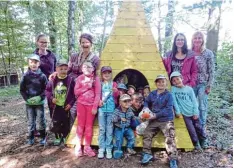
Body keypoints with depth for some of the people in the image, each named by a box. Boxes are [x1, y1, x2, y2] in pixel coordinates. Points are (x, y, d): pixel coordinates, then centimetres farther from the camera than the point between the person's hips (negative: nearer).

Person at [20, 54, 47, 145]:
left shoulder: (42, 76, -7)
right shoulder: (25, 76, -4)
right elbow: (22, 90, 2)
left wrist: (40, 97, -15)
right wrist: (27, 99, -10)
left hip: (39, 102, -1)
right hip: (29, 103, 1)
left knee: (41, 120, 6)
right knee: (30, 121, 11)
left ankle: (43, 137, 22)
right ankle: (31, 137, 26)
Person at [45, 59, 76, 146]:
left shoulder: (70, 80, -10)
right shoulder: (53, 80, -4)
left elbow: (74, 94, -8)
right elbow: (47, 90, 4)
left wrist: (71, 103, -14)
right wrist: (51, 98, -12)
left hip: (65, 107, -2)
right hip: (55, 107, 2)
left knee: (66, 123, 12)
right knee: (56, 123, 12)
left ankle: (65, 137, 32)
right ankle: (58, 137, 31)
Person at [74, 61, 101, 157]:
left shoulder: (96, 78, -2)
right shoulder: (79, 78, 2)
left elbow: (98, 94, -6)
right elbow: (76, 92, -5)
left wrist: (95, 107, -11)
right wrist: (87, 87, -16)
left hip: (91, 104, 0)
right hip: (81, 104, 1)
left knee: (89, 125, 6)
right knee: (80, 125, 6)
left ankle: (87, 147, 14)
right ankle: (78, 146, 15)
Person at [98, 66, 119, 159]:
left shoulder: (114, 84, 10)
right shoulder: (100, 84, 10)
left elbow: (117, 96, 4)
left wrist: (116, 91, -18)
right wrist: (99, 101, -11)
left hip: (111, 109, 0)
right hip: (102, 108, 0)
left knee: (109, 129, 3)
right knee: (102, 129, 3)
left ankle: (109, 149, 11)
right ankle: (101, 149, 9)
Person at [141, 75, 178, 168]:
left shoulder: (168, 95, -9)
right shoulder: (152, 94, 6)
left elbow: (168, 109, -15)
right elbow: (147, 101, 24)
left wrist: (156, 115, -19)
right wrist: (145, 108, 1)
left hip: (166, 120, -5)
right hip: (154, 120, 5)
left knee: (170, 138, -13)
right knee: (146, 134, 0)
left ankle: (173, 160, -6)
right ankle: (147, 154, 12)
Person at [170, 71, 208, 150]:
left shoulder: (189, 89, -2)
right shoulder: (173, 89, -4)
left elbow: (194, 101, 0)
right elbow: (174, 101, -6)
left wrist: (196, 113, -4)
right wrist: (178, 112, -10)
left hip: (193, 113, 1)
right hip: (185, 114, -1)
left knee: (198, 127, 10)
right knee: (191, 130, -3)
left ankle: (203, 141, 34)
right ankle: (196, 144, 19)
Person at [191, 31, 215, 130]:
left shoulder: (208, 53, -5)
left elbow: (211, 71, -4)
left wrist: (209, 85, -7)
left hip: (203, 84, -2)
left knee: (202, 106, 6)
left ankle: (202, 126, 23)